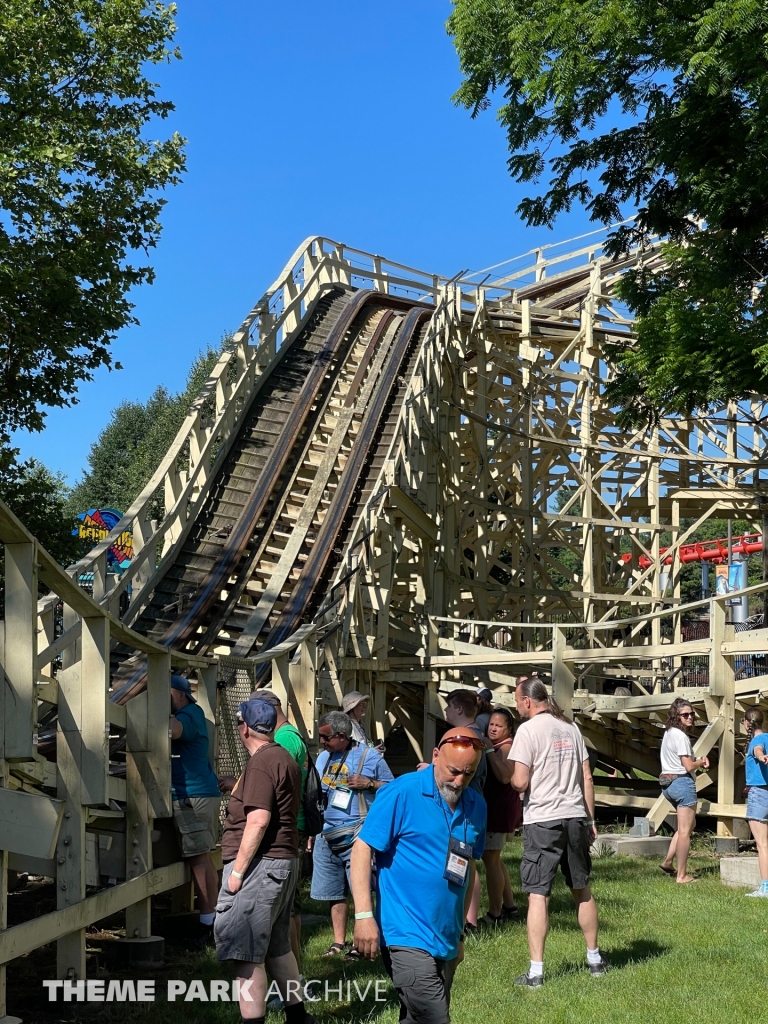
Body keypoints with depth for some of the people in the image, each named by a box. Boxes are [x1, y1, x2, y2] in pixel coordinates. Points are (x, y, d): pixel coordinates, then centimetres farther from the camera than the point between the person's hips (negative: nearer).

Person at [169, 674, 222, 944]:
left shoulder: (188, 716, -13)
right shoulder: (193, 713, 20)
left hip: (194, 797, -11)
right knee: (203, 859, 15)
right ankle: (214, 917, 23)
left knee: (199, 860, -10)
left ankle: (207, 923, -8)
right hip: (201, 794, 11)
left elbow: (173, 730, -34)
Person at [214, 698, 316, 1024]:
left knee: (247, 954, -8)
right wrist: (237, 789, 26)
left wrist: (237, 869, -19)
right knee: (277, 947, 19)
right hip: (285, 861, 11)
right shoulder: (285, 758, 16)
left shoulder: (260, 763, -15)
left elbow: (258, 820, -22)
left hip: (260, 863, -11)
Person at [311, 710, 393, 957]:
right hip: (326, 835, 5)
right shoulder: (323, 757, 12)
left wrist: (368, 783, -14)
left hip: (356, 836, -5)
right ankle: (339, 942, 21)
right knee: (334, 893, 11)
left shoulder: (370, 757, -3)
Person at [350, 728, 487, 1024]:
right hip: (407, 937, -6)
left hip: (447, 940, 7)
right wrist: (364, 915, -20)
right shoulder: (402, 793, -12)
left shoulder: (476, 805, 6)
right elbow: (362, 848, -12)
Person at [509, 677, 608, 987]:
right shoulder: (570, 727, 10)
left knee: (538, 895, -1)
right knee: (582, 889, 18)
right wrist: (590, 820, 17)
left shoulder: (528, 730, -8)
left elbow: (520, 783, -14)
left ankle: (536, 972, -1)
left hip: (542, 820, -6)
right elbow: (587, 778, 11)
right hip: (575, 817, 6)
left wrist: (510, 776, 8)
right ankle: (595, 958, 28)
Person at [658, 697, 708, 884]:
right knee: (685, 831, -3)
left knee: (688, 825, 23)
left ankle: (667, 862, 19)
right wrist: (701, 762, 3)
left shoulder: (669, 733, 14)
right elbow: (689, 766, -18)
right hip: (682, 783, -10)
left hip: (668, 783, 10)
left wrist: (698, 760, 8)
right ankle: (682, 875, 0)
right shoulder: (681, 736, -16)